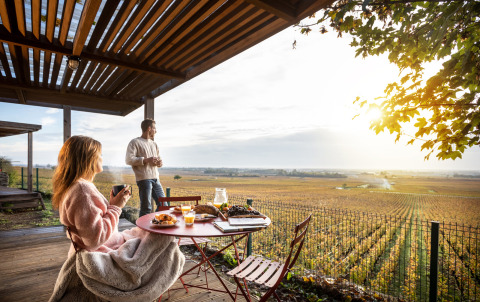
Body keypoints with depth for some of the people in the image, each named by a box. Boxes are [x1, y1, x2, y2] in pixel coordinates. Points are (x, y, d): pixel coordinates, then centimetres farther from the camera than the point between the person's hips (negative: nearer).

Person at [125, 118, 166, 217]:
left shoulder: (154, 144, 22)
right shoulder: (135, 142, 0)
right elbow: (129, 160, -10)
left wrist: (160, 162, 6)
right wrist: (146, 160, -16)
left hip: (155, 178, 7)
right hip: (144, 179, -7)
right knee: (146, 208, -6)